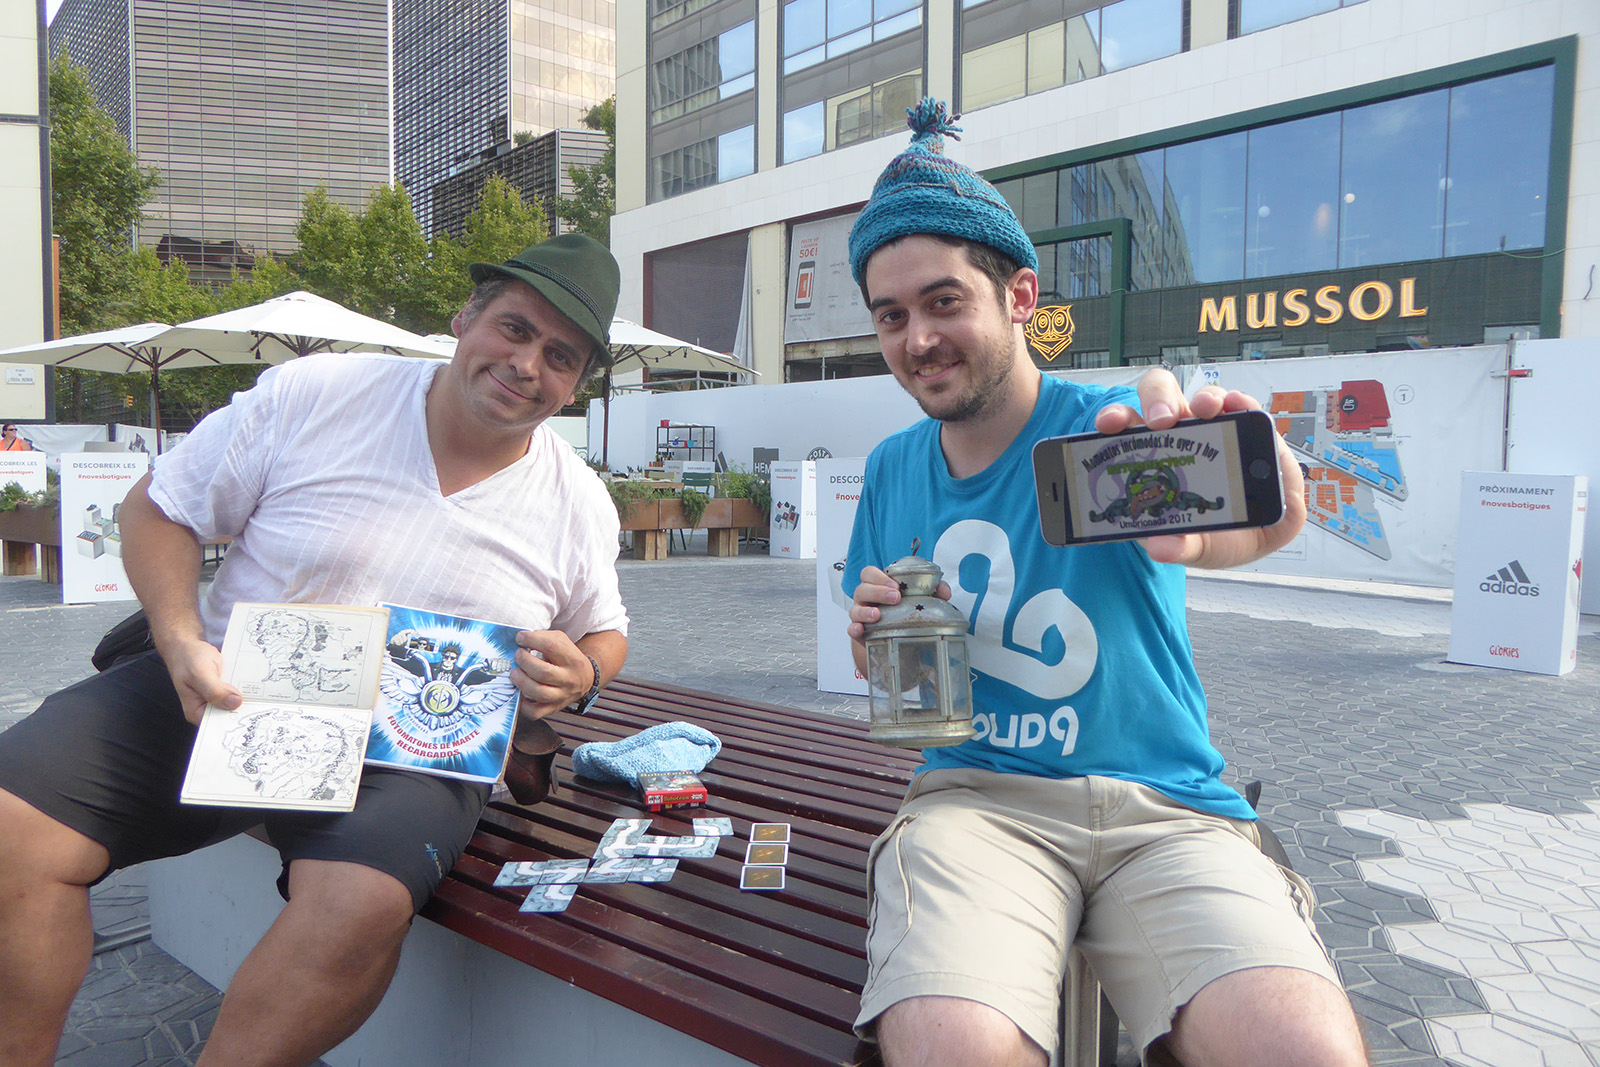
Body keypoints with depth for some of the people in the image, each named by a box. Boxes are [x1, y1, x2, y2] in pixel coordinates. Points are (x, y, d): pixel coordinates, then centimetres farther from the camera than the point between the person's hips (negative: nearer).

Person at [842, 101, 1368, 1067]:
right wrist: (880, 644, -4)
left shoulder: (1109, 430, -4)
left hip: (1163, 805, -1)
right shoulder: (892, 470, 10)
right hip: (978, 796, 2)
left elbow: (1266, 523, -27)